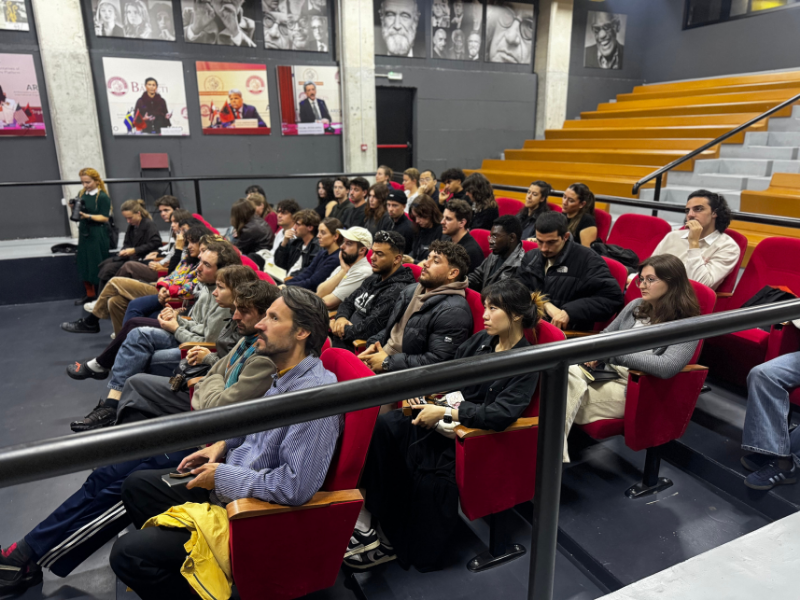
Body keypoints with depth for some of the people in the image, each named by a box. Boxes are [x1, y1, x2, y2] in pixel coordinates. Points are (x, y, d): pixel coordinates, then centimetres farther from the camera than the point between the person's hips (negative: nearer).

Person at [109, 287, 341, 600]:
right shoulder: (279, 374, 1)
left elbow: (297, 486, -33)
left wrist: (224, 476, -21)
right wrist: (223, 445, 5)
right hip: (227, 486, 10)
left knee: (126, 553, -12)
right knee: (136, 485, 18)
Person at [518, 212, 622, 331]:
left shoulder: (587, 259, -2)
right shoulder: (531, 257, 15)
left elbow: (612, 297, -9)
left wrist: (570, 312, -19)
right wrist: (545, 304, -17)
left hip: (568, 332, -4)